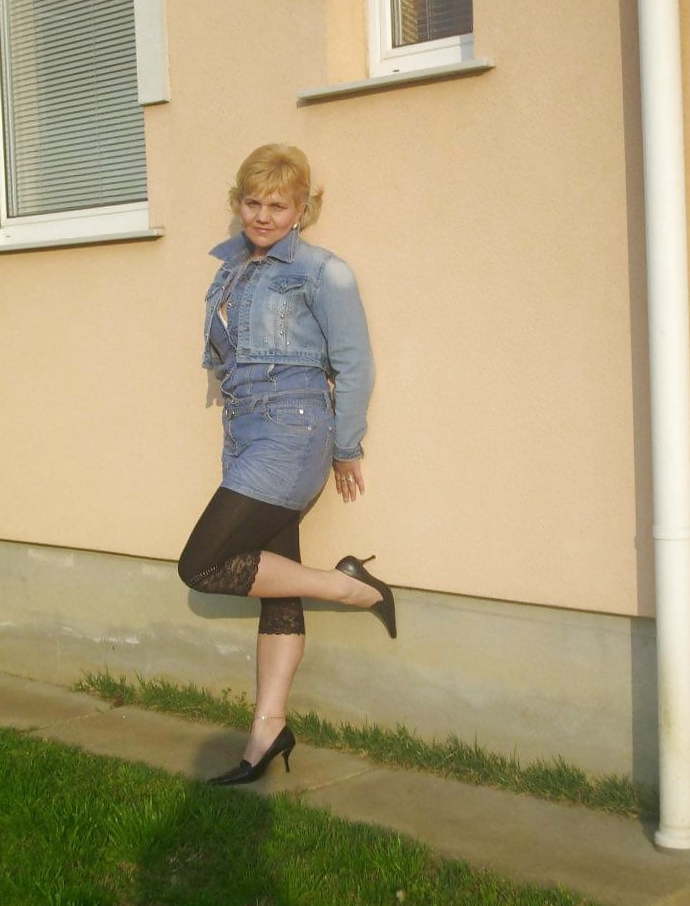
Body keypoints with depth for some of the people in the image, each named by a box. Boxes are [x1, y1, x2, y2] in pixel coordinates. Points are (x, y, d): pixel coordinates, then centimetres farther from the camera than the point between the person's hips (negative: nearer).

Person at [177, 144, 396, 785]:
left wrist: (346, 450, -2)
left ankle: (349, 586, -1)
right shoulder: (231, 266, 14)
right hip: (245, 438, 7)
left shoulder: (320, 271, -7)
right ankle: (268, 728, 15)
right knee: (274, 578, 9)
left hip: (291, 433, -7)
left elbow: (354, 365, -6)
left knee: (201, 566, -12)